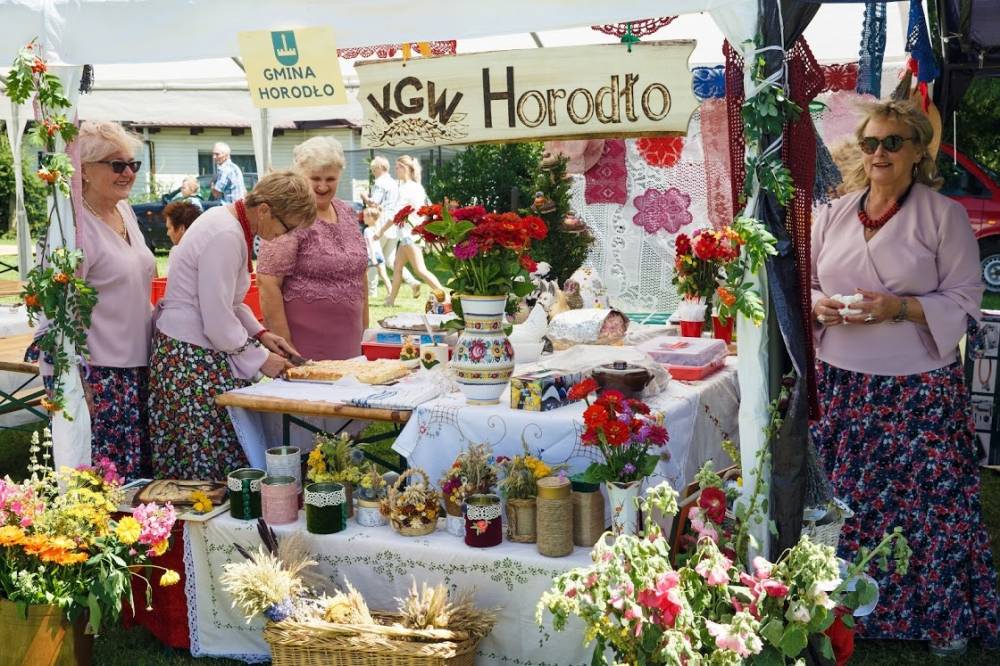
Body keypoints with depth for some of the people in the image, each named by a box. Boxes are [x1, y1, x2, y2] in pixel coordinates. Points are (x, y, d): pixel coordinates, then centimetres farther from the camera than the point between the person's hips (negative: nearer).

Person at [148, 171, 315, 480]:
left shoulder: (228, 220, 9)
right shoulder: (226, 237, -22)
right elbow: (218, 321, -21)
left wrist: (260, 333, 11)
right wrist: (260, 359, -10)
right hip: (190, 356, -10)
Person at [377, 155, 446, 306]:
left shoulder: (406, 188, -14)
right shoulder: (417, 187, 13)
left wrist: (381, 230, -12)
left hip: (410, 233, -10)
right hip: (413, 232, 10)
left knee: (420, 270, -11)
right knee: (397, 265, 15)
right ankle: (391, 299, 20)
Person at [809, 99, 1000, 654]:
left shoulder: (944, 216, -3)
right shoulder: (833, 215, 9)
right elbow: (805, 285, 12)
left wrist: (898, 308, -19)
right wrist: (819, 306, -10)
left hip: (919, 386, -3)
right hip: (842, 380, 3)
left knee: (925, 498, 1)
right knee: (847, 498, 9)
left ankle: (943, 616, 20)